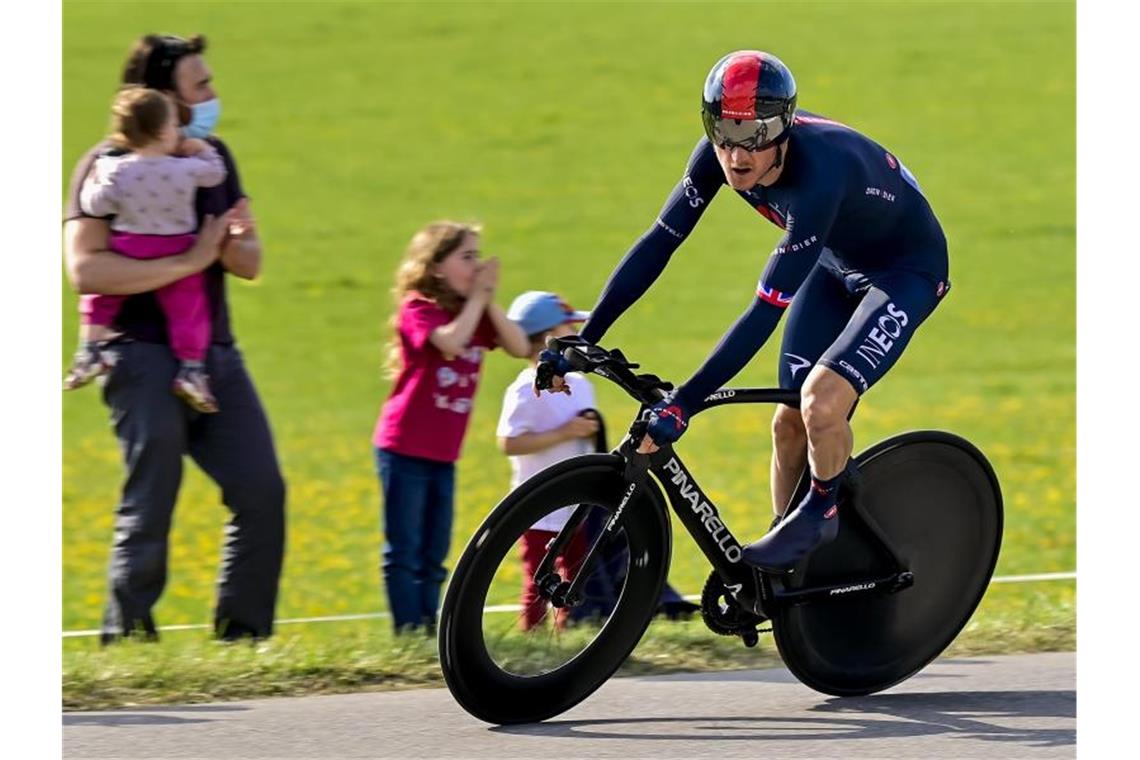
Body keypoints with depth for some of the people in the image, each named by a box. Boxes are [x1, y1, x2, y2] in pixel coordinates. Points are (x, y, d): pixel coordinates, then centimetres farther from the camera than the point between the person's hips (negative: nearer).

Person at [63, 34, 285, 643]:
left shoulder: (211, 157, 13)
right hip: (146, 358, -7)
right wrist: (189, 261, -22)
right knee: (149, 509, -7)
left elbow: (250, 264, 15)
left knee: (262, 493, 0)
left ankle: (241, 635, 8)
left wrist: (234, 242, -10)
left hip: (215, 356, 7)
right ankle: (127, 637, 2)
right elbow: (85, 267, -22)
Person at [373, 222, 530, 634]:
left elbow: (520, 347, 0)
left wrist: (489, 302, -8)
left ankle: (430, 631, 15)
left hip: (443, 453, 8)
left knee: (434, 553, 11)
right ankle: (409, 632, -4)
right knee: (404, 550, -4)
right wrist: (477, 298, -18)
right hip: (405, 448, -8)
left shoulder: (473, 313, 11)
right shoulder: (418, 309, -10)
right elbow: (450, 342, -30)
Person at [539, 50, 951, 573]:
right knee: (790, 421, 4)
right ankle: (786, 557, 23)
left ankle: (824, 512, 3)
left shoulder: (819, 174, -40)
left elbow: (766, 311, -41)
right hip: (837, 261, 7)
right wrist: (581, 341, -16)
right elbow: (659, 241, -12)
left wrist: (684, 404, -44)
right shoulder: (719, 155, -21)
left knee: (822, 401, -25)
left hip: (905, 269, -7)